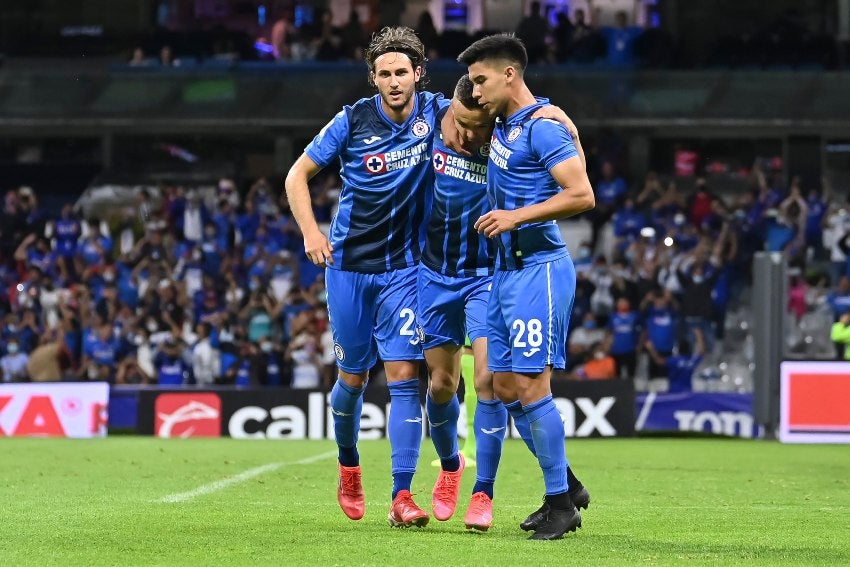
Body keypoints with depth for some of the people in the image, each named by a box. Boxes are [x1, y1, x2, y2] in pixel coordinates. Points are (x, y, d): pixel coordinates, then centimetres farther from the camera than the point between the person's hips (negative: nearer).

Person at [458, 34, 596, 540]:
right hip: (507, 270, 10)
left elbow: (582, 196, -22)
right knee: (505, 387, 9)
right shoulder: (503, 124, 14)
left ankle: (560, 503, -3)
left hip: (538, 269, -10)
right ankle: (565, 487, 19)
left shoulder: (543, 127, -14)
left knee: (531, 386, -10)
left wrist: (517, 216, -23)